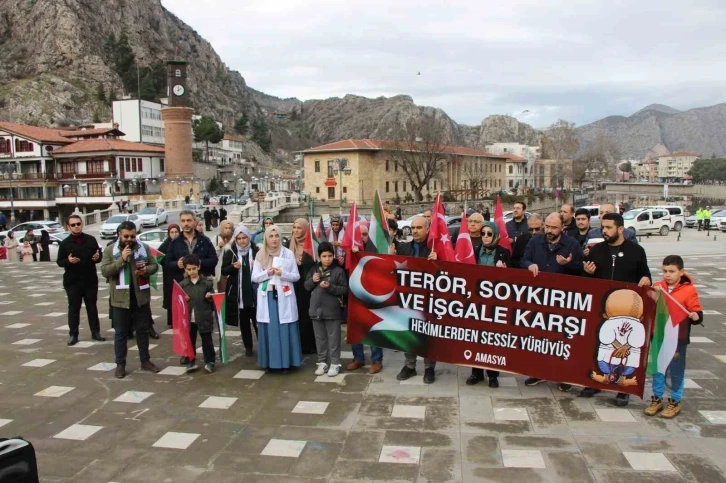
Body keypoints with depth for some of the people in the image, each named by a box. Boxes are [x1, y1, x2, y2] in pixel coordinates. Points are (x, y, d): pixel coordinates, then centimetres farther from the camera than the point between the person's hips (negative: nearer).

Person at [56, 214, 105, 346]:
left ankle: (95, 332, 18)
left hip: (90, 280, 1)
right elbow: (59, 261, 0)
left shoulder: (91, 240, 3)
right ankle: (73, 334, 12)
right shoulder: (65, 243, -1)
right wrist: (68, 261, -21)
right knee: (74, 308, 5)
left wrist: (97, 257, -15)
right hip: (72, 281, -1)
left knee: (92, 306, 9)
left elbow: (99, 256, 9)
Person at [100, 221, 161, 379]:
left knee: (143, 330, 12)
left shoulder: (144, 248, 3)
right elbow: (105, 271, -10)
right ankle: (120, 364, 16)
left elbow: (154, 265, 6)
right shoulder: (110, 250, -2)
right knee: (120, 333, 7)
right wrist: (122, 259, -21)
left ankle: (145, 361, 24)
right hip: (120, 298, -2)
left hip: (141, 297, 2)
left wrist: (146, 269, -16)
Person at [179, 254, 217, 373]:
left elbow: (213, 298, 4)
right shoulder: (182, 284, 4)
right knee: (190, 340, 10)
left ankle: (209, 362, 15)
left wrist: (210, 297, -17)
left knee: (207, 340, 5)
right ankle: (191, 362, 21)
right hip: (189, 318, 2)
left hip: (204, 317, -2)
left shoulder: (207, 283, -1)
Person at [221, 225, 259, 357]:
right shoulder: (230, 252, 1)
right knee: (243, 322, 9)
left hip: (254, 292, -1)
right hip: (238, 293, 1)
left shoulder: (256, 251, 0)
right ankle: (248, 347, 20)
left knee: (258, 320, 2)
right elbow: (223, 271, 1)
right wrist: (233, 267, -17)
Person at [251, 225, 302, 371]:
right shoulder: (260, 255, 7)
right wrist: (267, 273, -12)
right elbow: (254, 277, 5)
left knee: (285, 329, -1)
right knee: (269, 329, 1)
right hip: (267, 296, 1)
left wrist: (282, 274, -15)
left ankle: (286, 361, 7)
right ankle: (270, 361, 11)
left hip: (284, 296, -1)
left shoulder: (288, 253, 2)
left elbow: (296, 276, 2)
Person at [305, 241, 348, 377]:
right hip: (316, 309, 4)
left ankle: (335, 363, 14)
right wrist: (312, 280, -9)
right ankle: (322, 362, 24)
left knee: (333, 339, 4)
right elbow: (306, 287, 12)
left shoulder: (338, 271, -7)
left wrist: (330, 287, -20)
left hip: (332, 311, -4)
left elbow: (344, 290, -8)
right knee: (320, 338, 13)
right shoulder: (313, 270, 6)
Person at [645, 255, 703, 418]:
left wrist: (695, 317, -29)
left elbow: (697, 314, -8)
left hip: (678, 339, -3)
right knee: (657, 369, 12)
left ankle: (675, 402, 23)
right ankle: (657, 398, 26)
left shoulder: (689, 290, -8)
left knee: (677, 371, 8)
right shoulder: (658, 287, 3)